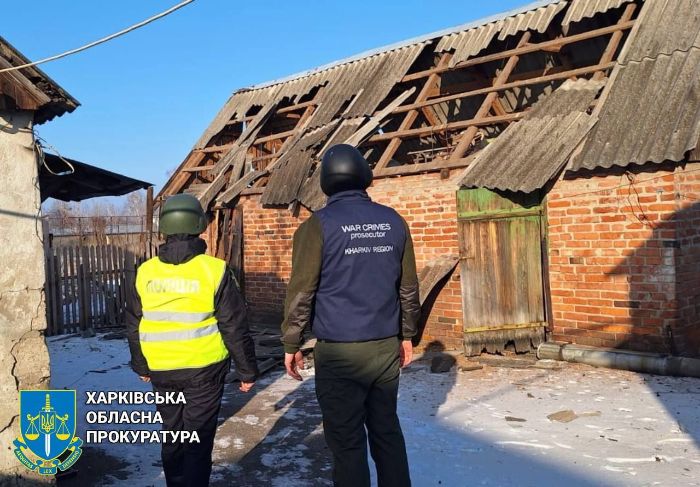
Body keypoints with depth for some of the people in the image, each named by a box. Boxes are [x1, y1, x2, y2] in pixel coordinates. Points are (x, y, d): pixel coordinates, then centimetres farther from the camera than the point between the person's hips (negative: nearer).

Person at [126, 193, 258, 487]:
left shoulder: (146, 272, -1)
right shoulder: (214, 270, -13)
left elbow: (134, 326, 9)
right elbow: (234, 328, -10)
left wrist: (141, 366, 23)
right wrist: (247, 371, 0)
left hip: (161, 370, 4)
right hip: (203, 368, -4)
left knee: (172, 435, 20)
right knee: (198, 439, 5)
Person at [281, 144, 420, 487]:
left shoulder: (318, 225, -9)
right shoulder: (394, 222, 4)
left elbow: (301, 292, -8)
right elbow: (409, 287, 10)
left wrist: (291, 345, 3)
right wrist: (407, 335, 21)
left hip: (338, 352, -4)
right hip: (386, 347, 5)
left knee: (347, 441, 6)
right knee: (387, 430, 17)